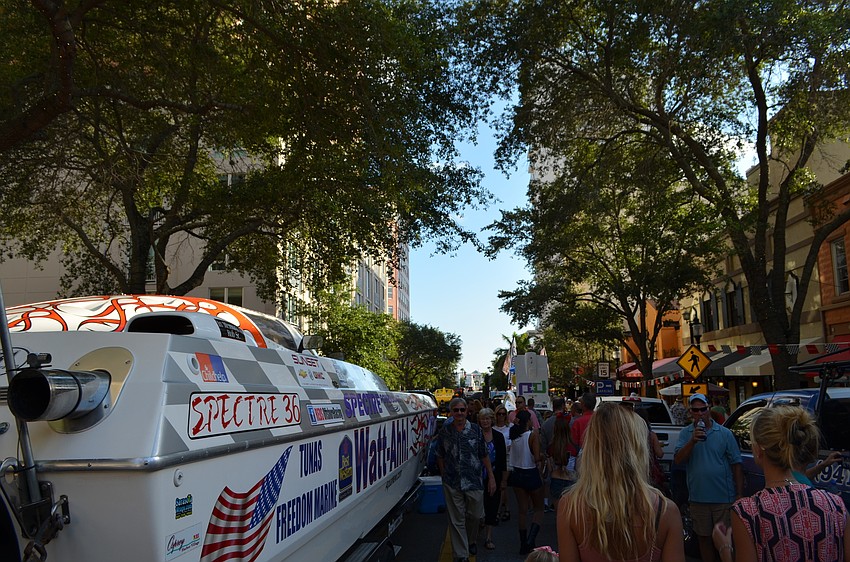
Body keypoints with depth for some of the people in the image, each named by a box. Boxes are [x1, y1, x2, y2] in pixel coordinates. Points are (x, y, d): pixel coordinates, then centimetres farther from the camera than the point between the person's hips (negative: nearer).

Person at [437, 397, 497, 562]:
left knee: (475, 515, 12)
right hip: (452, 483, 0)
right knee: (456, 520, 5)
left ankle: (471, 541, 41)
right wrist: (444, 476, 7)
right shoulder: (444, 431, 0)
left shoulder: (476, 430, -1)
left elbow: (484, 456, 2)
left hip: (474, 481, 0)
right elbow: (440, 457, 9)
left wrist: (491, 477, 1)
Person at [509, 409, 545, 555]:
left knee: (522, 510, 14)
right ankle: (530, 540, -6)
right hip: (532, 475, -5)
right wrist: (542, 456, -1)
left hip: (517, 475, 5)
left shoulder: (514, 436, -1)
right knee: (538, 509, 11)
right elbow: (537, 458, -23)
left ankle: (524, 544, 20)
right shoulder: (533, 435, -17)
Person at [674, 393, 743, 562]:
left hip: (724, 498, -2)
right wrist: (692, 441, -22)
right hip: (698, 498, 2)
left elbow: (736, 465, 0)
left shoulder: (725, 433, -2)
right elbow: (678, 460, -9)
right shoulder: (685, 433, 2)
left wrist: (739, 495, -3)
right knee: (704, 538, 15)